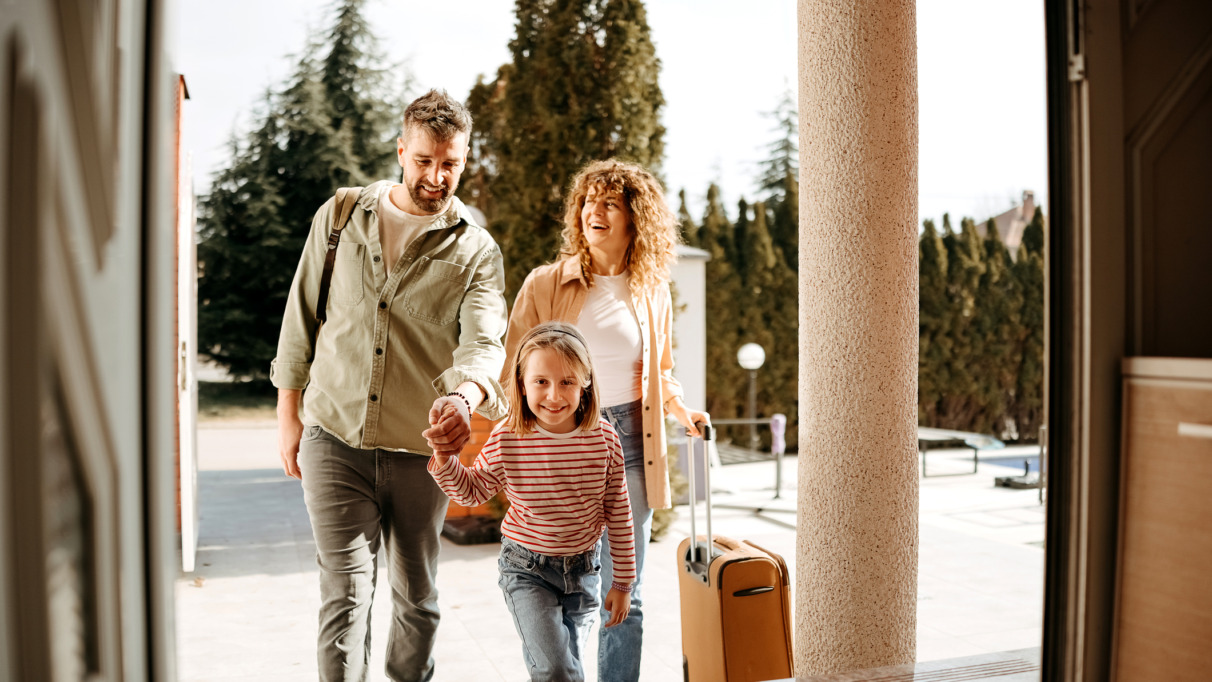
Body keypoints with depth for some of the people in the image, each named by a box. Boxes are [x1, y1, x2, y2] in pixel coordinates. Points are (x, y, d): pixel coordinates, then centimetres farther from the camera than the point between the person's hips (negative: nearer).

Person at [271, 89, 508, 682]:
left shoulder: (477, 251, -1)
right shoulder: (340, 217, 4)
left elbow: (484, 342, -17)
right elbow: (301, 318, 9)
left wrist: (466, 396, -39)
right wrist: (288, 415, 7)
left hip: (422, 449, 1)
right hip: (334, 438, 0)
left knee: (417, 596, 15)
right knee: (345, 593, -7)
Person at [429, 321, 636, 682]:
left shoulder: (604, 438, -13)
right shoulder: (506, 440, -16)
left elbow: (618, 514, -4)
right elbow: (473, 491, 2)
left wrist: (622, 582, 1)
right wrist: (445, 462, -18)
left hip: (583, 568, 2)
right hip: (526, 569, -2)